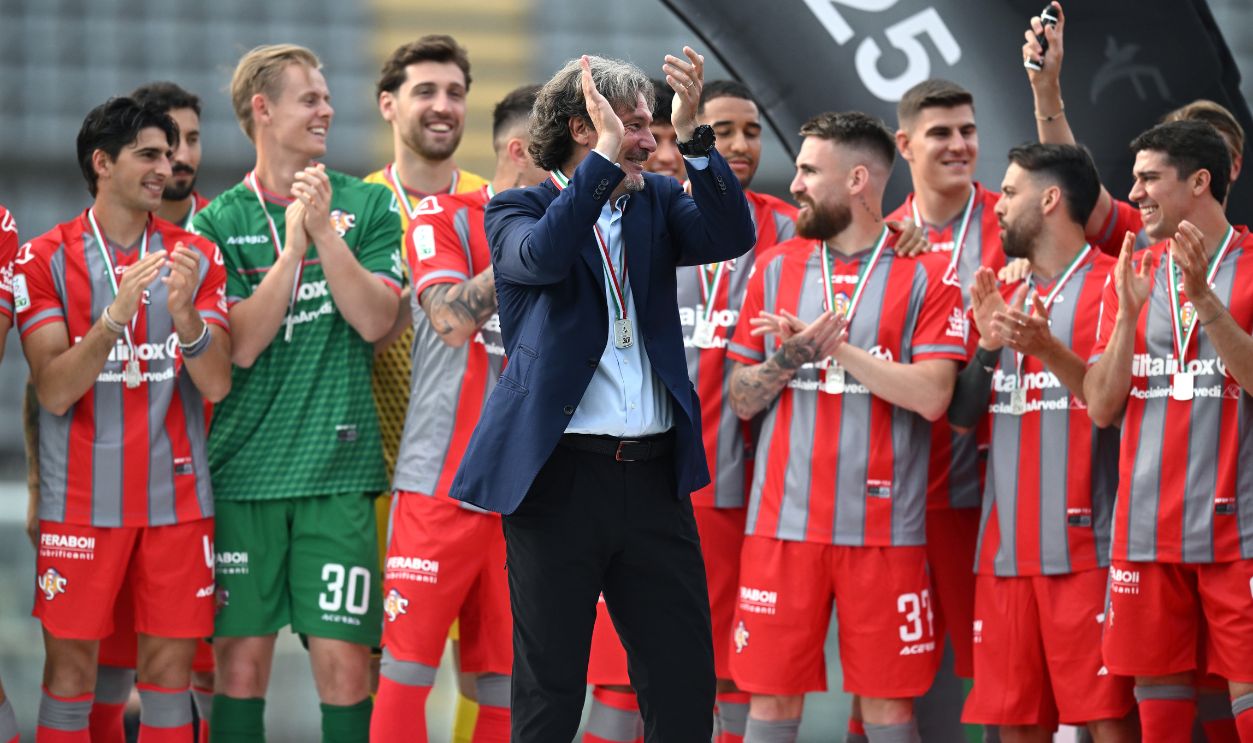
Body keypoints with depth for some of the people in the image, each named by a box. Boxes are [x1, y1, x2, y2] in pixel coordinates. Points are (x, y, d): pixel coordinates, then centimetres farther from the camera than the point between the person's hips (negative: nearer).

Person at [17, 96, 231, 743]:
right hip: (80, 500, -2)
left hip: (176, 496, 2)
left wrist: (184, 313, -22)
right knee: (71, 670, -1)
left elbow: (217, 384, -2)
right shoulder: (47, 259, 0)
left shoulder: (196, 257, 6)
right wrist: (114, 316, -23)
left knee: (170, 669, 2)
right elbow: (54, 392, -9)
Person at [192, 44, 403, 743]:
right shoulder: (221, 222, 5)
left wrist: (325, 231, -12)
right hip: (243, 468, 0)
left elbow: (374, 319, -4)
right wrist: (295, 242, -12)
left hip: (339, 467, 0)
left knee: (344, 659, -4)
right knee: (241, 659, 2)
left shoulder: (368, 207, 7)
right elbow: (240, 345, -5)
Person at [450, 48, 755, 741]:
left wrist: (691, 132, -17)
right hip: (560, 476, -4)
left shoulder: (657, 202, 12)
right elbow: (541, 256, -20)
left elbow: (731, 237, -6)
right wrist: (607, 155, -22)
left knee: (684, 684, 3)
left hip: (654, 475, 4)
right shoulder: (519, 210, 2)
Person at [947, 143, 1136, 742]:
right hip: (1006, 549, 7)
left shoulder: (1111, 287, -2)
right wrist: (988, 346, -4)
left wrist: (1046, 350, -25)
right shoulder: (1005, 298, 18)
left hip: (1084, 546, -7)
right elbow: (961, 415, 14)